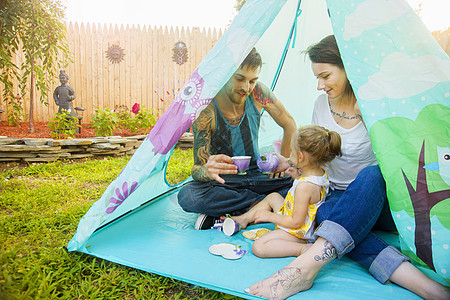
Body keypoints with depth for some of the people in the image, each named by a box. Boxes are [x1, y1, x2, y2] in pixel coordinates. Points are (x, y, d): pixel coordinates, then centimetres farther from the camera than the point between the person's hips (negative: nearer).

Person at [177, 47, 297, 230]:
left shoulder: (258, 93, -12)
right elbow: (197, 169, -22)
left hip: (256, 176, 3)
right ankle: (261, 201, -19)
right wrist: (207, 171, -47)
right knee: (187, 196, -34)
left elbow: (289, 125, 4)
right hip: (224, 181, -2)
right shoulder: (206, 111, -21)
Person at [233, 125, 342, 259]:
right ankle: (244, 219, 29)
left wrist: (269, 216, -17)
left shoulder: (303, 186, -35)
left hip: (298, 232, -11)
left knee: (258, 247, -21)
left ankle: (302, 249, -20)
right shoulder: (322, 173, -4)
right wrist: (297, 176, 9)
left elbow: (296, 222, -28)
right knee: (273, 197, 24)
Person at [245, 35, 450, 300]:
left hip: (377, 195, -3)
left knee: (371, 175, -39)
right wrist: (294, 163, -3)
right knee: (324, 214, -33)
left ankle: (305, 267, -48)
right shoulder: (323, 103, 1)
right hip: (340, 197, 4)